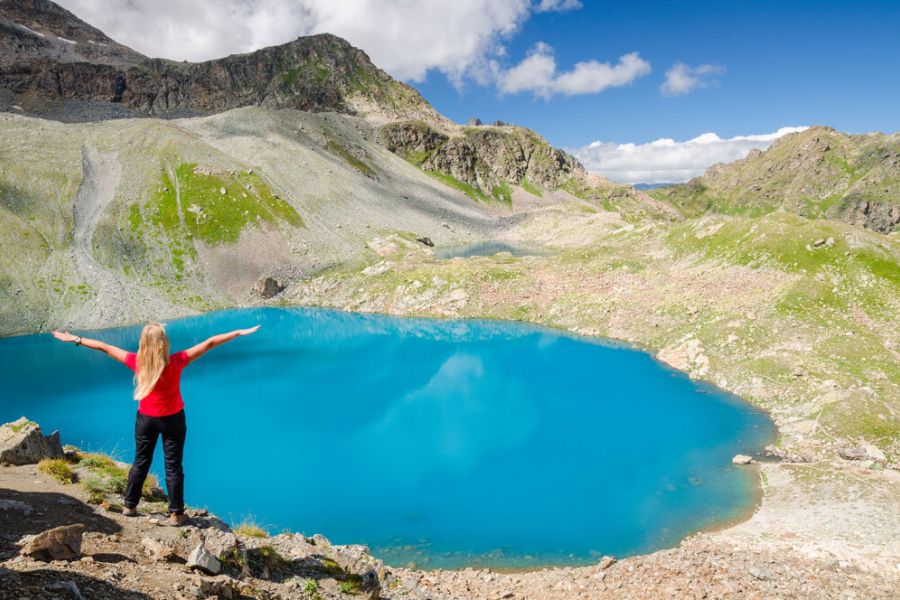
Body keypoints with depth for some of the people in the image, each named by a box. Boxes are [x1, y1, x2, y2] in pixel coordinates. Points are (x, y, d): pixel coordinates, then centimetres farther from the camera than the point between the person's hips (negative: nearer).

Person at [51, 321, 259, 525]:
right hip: (172, 419, -2)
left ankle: (129, 506, 35)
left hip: (146, 419, 3)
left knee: (140, 463, 21)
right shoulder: (175, 362, -24)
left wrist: (75, 339, 8)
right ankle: (176, 514, 16)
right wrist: (239, 332, -19)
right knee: (173, 467, 9)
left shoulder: (137, 362, -17)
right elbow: (208, 344, -21)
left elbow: (104, 347, -5)